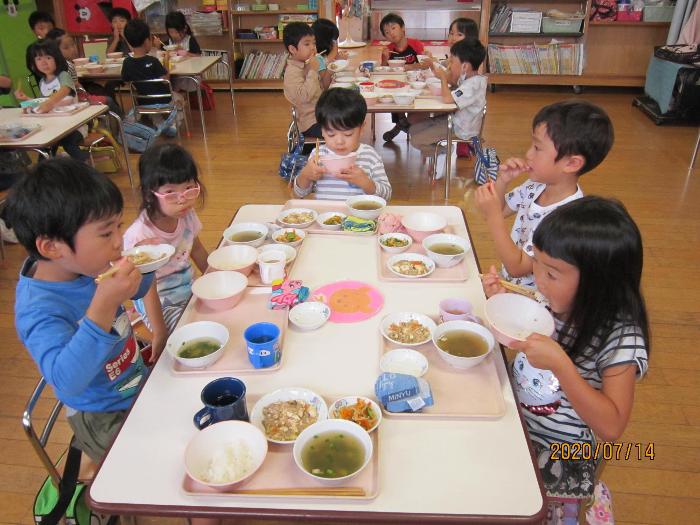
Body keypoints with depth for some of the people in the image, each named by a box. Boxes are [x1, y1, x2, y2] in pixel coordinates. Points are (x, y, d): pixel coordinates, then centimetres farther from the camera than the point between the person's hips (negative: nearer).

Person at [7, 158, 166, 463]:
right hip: (108, 421, -7)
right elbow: (67, 382, -45)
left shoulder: (93, 264, -10)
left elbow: (145, 284, 10)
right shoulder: (39, 309, -30)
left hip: (140, 382, 7)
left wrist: (159, 331, 0)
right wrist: (104, 305, -51)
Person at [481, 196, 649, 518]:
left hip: (561, 456, -5)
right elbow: (519, 342, 8)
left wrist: (561, 364, -34)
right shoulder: (552, 302, -9)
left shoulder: (620, 337, -22)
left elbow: (611, 427, -24)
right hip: (514, 425, 5)